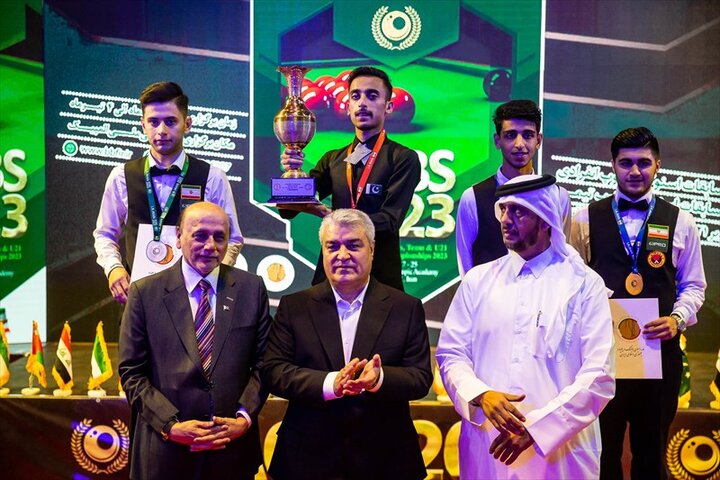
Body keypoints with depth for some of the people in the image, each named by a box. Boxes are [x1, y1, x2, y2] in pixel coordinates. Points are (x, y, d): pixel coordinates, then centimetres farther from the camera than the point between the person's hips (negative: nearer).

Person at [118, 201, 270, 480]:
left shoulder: (252, 289, 2)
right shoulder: (144, 292, -2)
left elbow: (263, 362, 5)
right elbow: (131, 372, -2)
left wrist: (245, 417, -8)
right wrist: (171, 425, -12)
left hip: (235, 445, 2)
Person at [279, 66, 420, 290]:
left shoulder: (404, 159, -5)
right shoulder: (332, 159, 9)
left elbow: (389, 221, -15)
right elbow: (288, 211, 5)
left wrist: (329, 216, -26)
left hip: (380, 275, -3)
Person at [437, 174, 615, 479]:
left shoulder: (585, 284, -2)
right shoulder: (478, 280, 6)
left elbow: (599, 376, -9)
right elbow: (451, 353, 4)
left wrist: (536, 426, -16)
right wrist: (480, 395, -15)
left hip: (560, 449, -2)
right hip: (485, 447, 2)